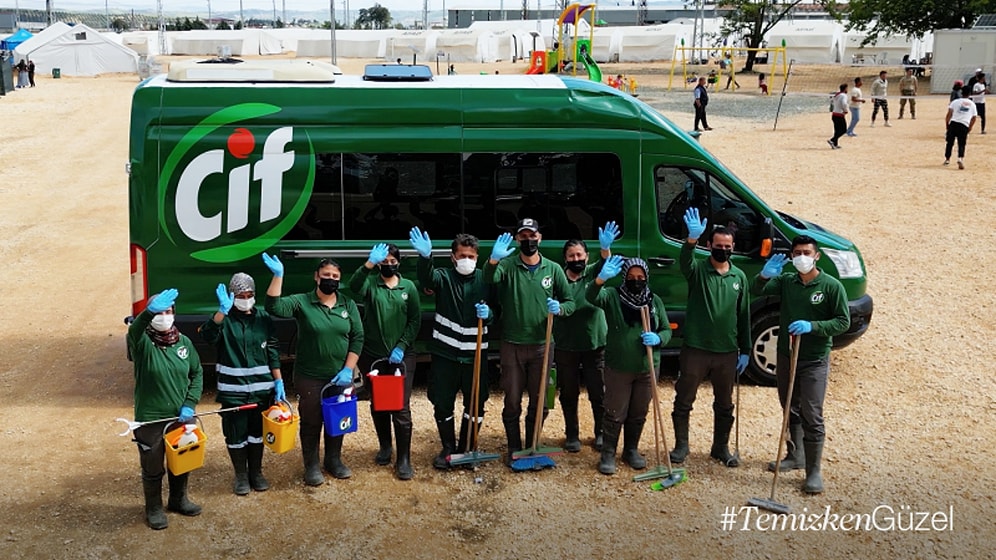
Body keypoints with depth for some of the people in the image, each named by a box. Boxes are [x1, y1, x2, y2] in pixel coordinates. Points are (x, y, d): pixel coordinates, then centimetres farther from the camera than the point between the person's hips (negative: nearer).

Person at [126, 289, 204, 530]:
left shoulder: (184, 342, -1)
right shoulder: (143, 342, -14)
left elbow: (197, 373, 8)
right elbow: (133, 331, -39)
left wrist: (190, 404, -6)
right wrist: (149, 311, -60)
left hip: (181, 417, 4)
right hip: (150, 419, -4)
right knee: (152, 467, 11)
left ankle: (178, 499, 44)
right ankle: (154, 508, 33)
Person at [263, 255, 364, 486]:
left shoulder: (348, 305, 1)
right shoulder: (301, 302, -6)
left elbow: (357, 338, 1)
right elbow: (274, 307, -22)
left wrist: (348, 369, -7)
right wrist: (278, 275, -31)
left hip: (340, 377, 3)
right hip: (310, 378, -3)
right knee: (311, 422, 8)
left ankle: (334, 460, 34)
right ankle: (311, 466, 24)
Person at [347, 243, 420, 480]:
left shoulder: (408, 287, 1)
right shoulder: (370, 283, -2)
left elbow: (415, 320, 0)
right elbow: (354, 286, -25)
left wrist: (401, 347, -10)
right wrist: (369, 264, -41)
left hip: (401, 356, -1)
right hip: (372, 355, 1)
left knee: (402, 408, -3)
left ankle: (404, 459, 4)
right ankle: (385, 447, 34)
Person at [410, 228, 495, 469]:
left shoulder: (484, 279, 2)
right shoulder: (444, 277, -4)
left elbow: (497, 312, 8)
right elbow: (426, 280, -27)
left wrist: (488, 313, -17)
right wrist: (425, 257, -48)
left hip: (476, 353, 1)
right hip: (445, 352, -1)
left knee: (476, 403, 7)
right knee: (442, 403, 5)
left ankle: (466, 447, 25)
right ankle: (448, 448, 23)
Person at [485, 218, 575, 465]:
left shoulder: (553, 269, 3)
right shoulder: (508, 265, -3)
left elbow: (570, 302, 7)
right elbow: (489, 279, -24)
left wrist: (559, 308, -17)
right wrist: (494, 260, -46)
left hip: (541, 345, 2)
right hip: (512, 345, -2)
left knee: (539, 403, 10)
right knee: (512, 402, 6)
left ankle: (532, 448, 26)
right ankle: (514, 449, 20)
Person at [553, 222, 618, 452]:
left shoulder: (593, 273, -1)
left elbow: (605, 266, -22)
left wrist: (605, 249, -43)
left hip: (595, 344, 0)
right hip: (565, 346, 0)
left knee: (598, 393, 8)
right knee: (569, 394, 10)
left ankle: (601, 433, 25)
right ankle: (572, 435, 25)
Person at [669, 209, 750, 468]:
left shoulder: (739, 277, 5)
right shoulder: (698, 270, -6)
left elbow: (744, 316, 9)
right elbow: (684, 261, -32)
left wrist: (745, 350, 7)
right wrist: (692, 239, -52)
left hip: (727, 353, 3)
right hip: (695, 349, -3)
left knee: (724, 405, 14)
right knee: (683, 401, 7)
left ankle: (721, 448, 29)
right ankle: (681, 446, 23)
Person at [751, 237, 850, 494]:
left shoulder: (831, 286, -9)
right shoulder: (786, 282, 2)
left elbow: (843, 322, -11)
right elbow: (756, 291, -7)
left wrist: (812, 326, -25)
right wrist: (764, 276, -29)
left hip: (814, 361, -5)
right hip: (785, 357, 5)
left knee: (811, 416, -6)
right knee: (791, 410, 18)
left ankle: (813, 472, 1)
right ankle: (796, 456, 35)